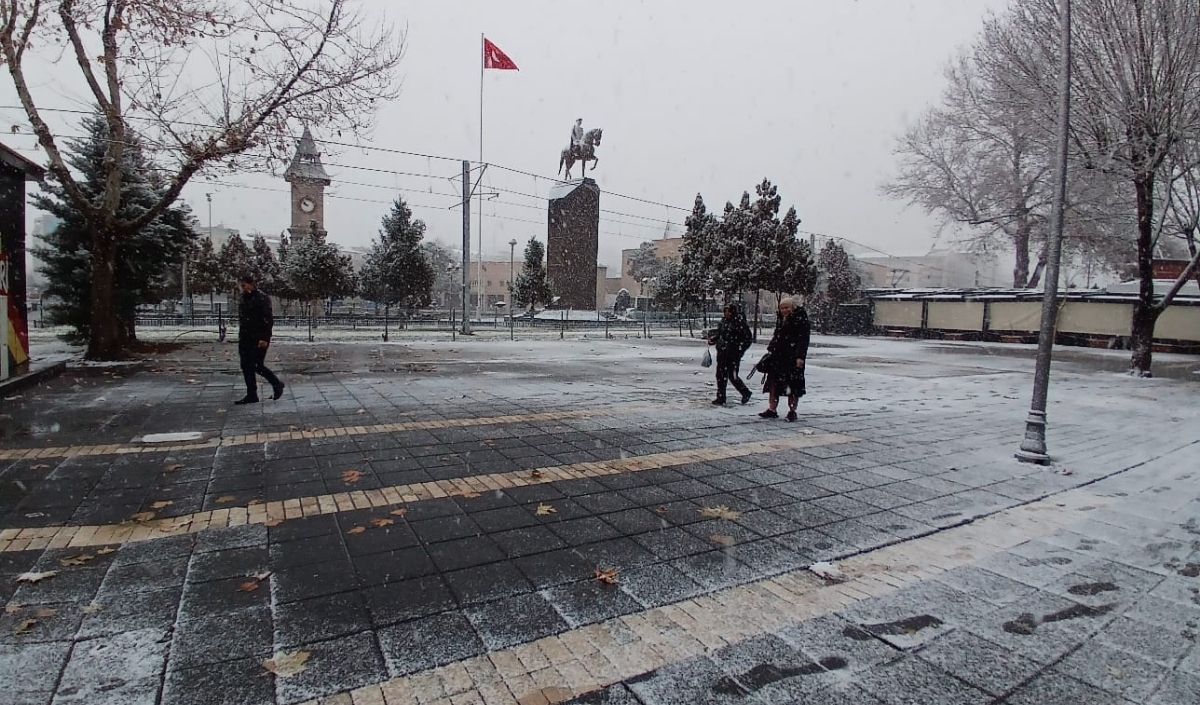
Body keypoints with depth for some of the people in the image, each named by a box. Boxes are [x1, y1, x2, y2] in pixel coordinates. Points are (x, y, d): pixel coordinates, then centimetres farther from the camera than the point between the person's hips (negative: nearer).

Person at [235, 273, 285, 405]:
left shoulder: (262, 299, -12)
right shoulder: (244, 298, 13)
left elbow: (268, 320, -17)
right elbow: (241, 318, 21)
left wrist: (264, 338, -22)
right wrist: (241, 337, 19)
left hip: (259, 340, -8)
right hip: (245, 338, 8)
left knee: (257, 366, -7)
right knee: (246, 367, 8)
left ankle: (277, 385, 11)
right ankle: (251, 395, 18)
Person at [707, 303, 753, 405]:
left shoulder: (740, 322, -10)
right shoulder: (723, 322, 9)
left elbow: (749, 338, -7)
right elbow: (718, 333, 23)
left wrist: (740, 348, -12)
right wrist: (712, 339, 5)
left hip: (733, 355, -6)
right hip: (722, 353, 6)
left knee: (733, 376, -4)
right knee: (721, 375, 7)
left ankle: (746, 392, 20)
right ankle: (721, 397, 17)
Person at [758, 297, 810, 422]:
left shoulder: (801, 320, -9)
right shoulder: (780, 320, 14)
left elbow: (803, 339, -14)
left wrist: (800, 357, -19)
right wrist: (770, 349, 16)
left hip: (792, 357, -7)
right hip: (778, 356, 7)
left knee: (793, 385, 0)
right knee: (773, 382, 7)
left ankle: (792, 411, 12)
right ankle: (772, 409, 15)